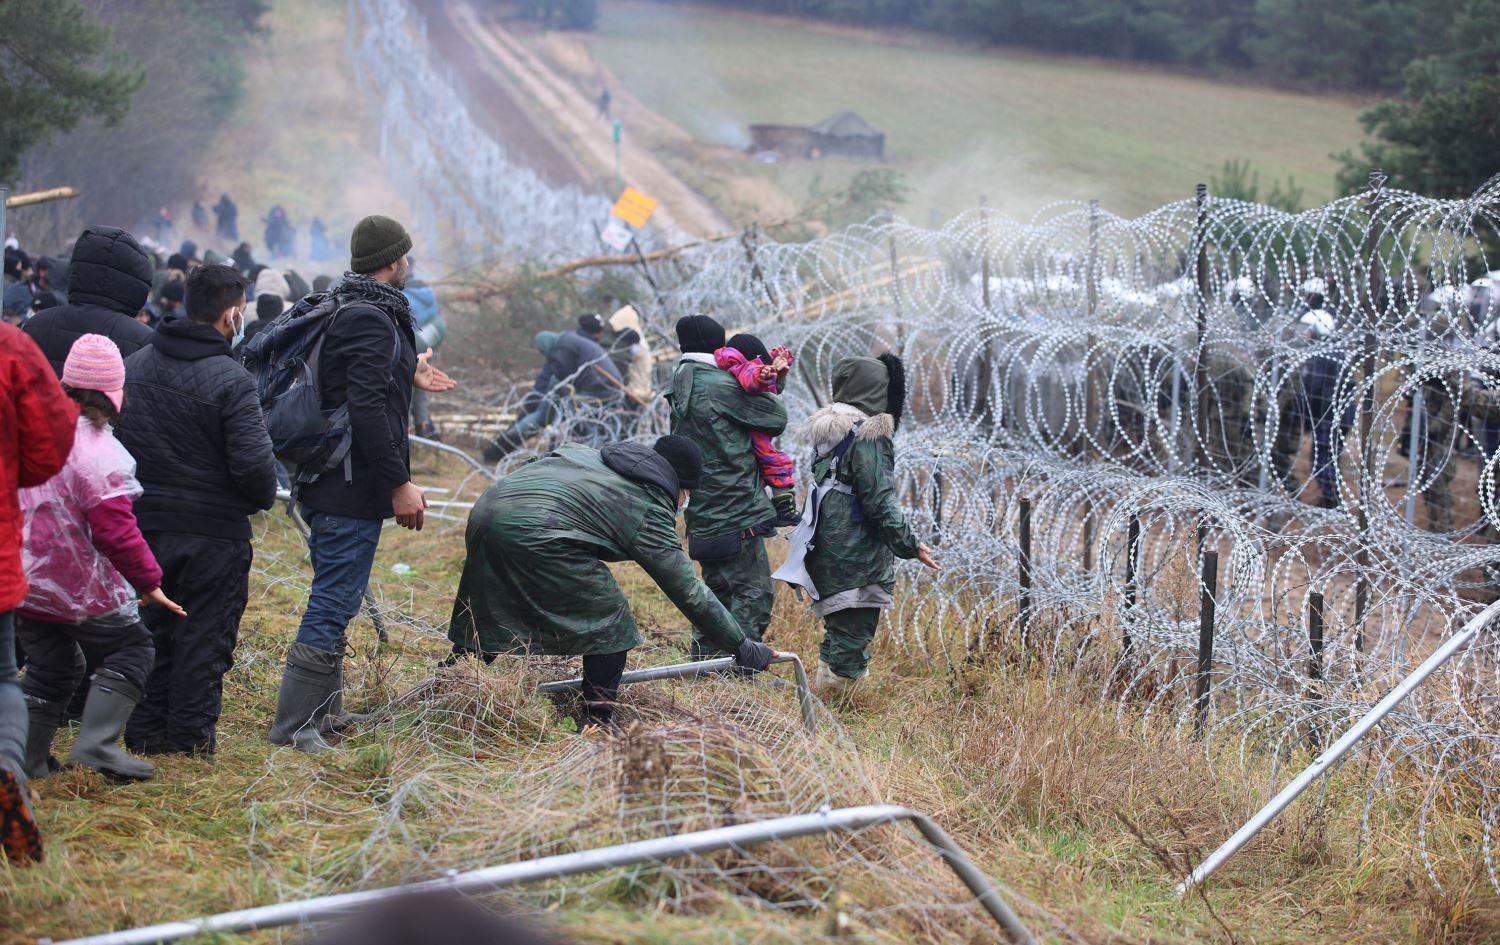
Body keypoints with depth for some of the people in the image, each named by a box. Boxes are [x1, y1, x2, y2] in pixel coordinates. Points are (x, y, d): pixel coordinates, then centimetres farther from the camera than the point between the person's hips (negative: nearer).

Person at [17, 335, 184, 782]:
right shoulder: (97, 452, -22)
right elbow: (116, 531, -21)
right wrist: (148, 581, -10)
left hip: (24, 580, 7)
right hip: (81, 588, -7)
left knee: (49, 666, 19)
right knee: (130, 649, 8)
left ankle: (29, 758, 18)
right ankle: (96, 742, -5)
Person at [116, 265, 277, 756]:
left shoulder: (131, 367, 3)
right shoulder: (230, 380, -17)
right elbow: (254, 463, -21)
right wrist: (265, 496, -1)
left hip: (143, 526, 6)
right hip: (213, 532, -5)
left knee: (150, 631, 16)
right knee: (204, 638, 5)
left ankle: (144, 735, 19)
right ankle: (190, 740, 8)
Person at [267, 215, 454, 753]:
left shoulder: (345, 310, 13)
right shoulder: (372, 320, -18)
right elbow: (367, 410, -25)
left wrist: (407, 376, 30)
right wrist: (400, 483, -23)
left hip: (327, 485, 11)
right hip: (353, 489, -11)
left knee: (334, 600, 19)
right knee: (334, 602, -7)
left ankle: (326, 711, 29)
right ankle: (294, 725, -5)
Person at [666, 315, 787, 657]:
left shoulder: (681, 391, 13)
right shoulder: (721, 387, -14)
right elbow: (777, 417, -10)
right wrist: (770, 393, 13)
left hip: (704, 514, 9)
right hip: (737, 512, -9)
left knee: (718, 590, 19)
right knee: (755, 592, -4)